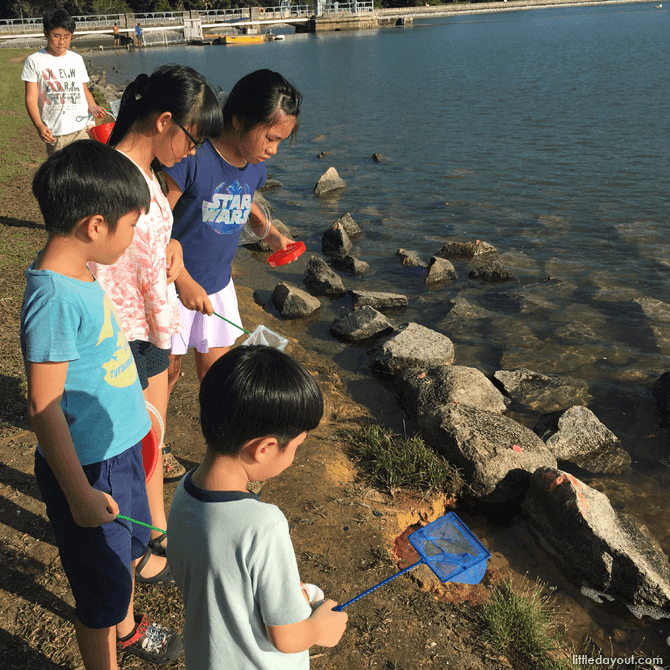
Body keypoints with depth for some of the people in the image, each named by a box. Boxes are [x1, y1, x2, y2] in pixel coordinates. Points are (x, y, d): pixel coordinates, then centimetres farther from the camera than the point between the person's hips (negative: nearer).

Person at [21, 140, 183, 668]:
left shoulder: (82, 275, 0)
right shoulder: (55, 298, -29)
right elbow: (43, 406, -26)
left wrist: (135, 405, 25)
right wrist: (80, 493, -22)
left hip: (120, 445, 10)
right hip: (88, 466, -10)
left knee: (130, 548, 30)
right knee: (102, 588, 12)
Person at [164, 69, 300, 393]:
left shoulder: (255, 165, -1)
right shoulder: (192, 158, -24)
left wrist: (269, 232, 3)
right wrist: (184, 281, -22)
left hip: (218, 282, 5)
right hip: (173, 285, -5)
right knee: (166, 370, 11)